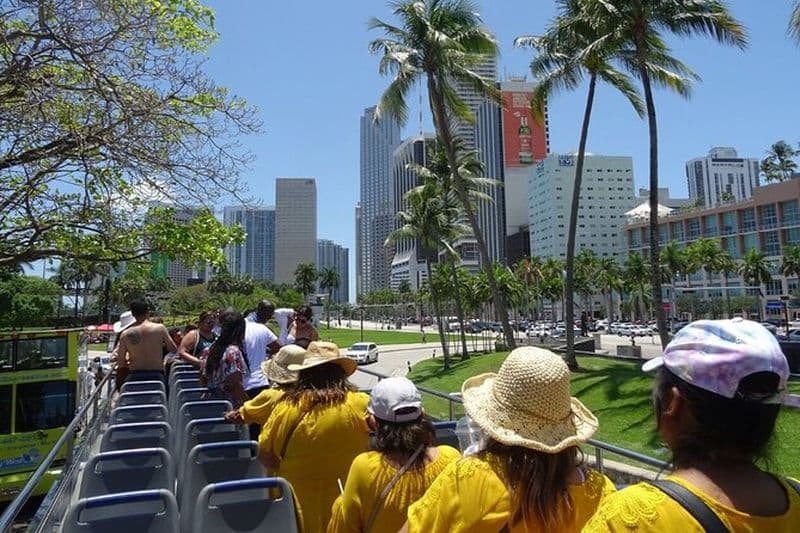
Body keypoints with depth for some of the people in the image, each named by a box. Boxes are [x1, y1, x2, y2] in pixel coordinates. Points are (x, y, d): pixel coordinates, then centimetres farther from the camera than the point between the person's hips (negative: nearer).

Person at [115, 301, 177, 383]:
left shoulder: (125, 334, 0)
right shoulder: (160, 328, -4)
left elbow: (120, 364, 4)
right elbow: (174, 349, 6)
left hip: (134, 376, 1)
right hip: (156, 376, -1)